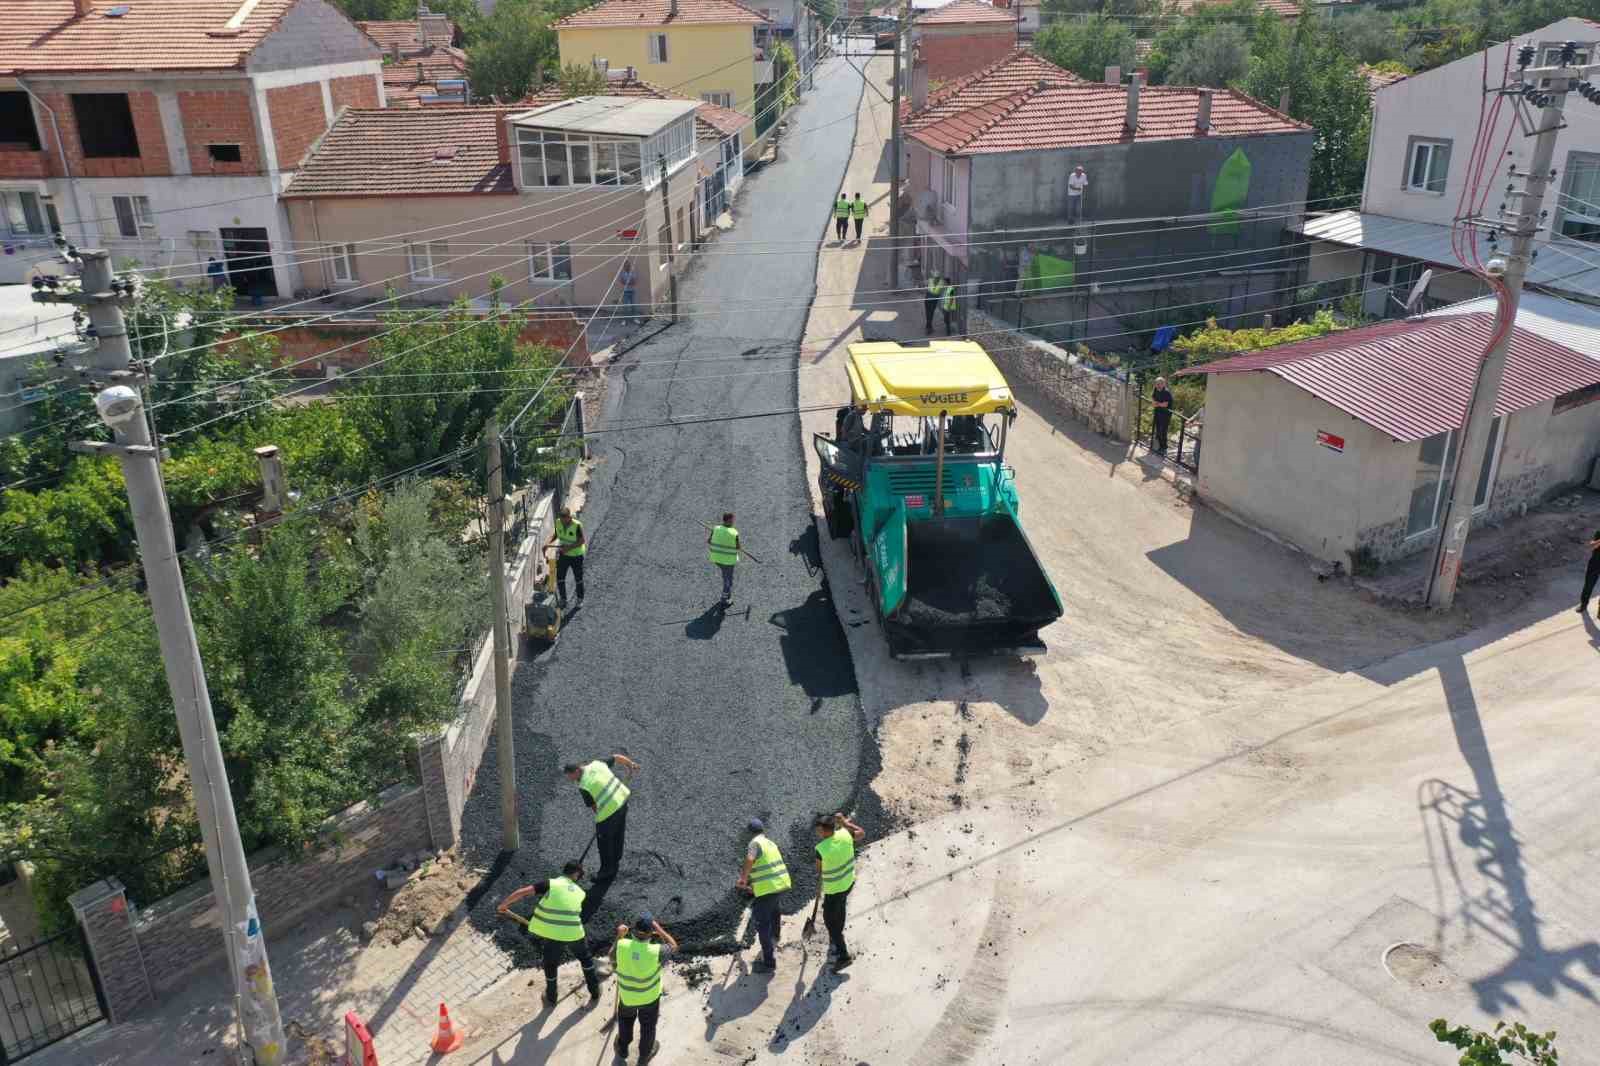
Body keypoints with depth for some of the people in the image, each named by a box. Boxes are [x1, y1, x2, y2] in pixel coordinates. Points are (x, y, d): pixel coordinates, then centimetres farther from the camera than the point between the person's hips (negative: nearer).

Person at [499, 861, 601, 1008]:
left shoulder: (550, 884, -3)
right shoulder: (580, 892, 10)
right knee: (586, 959, 29)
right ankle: (595, 993, 36)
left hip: (554, 936, -2)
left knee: (550, 965, 25)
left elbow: (522, 892, -11)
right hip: (574, 934, 2)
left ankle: (551, 998, 40)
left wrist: (503, 904, 1)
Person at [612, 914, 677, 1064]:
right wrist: (659, 929, -11)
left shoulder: (621, 945, -30)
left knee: (625, 1021, 32)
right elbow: (673, 946, -13)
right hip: (649, 997, -2)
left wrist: (619, 937, 2)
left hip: (627, 995, 2)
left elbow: (612, 958, -6)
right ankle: (644, 1055, 48)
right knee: (648, 1026, 26)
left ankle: (622, 1050, 54)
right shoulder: (655, 951, -35)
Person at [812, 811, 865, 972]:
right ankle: (836, 939, 50)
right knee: (840, 909, 30)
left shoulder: (821, 849, -30)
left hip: (834, 888, -7)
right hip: (849, 881, 7)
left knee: (829, 919, 9)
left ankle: (843, 955, 10)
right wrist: (845, 822, 9)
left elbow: (819, 873, -14)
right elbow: (862, 833, 5)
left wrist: (818, 890, 4)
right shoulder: (845, 834, -17)